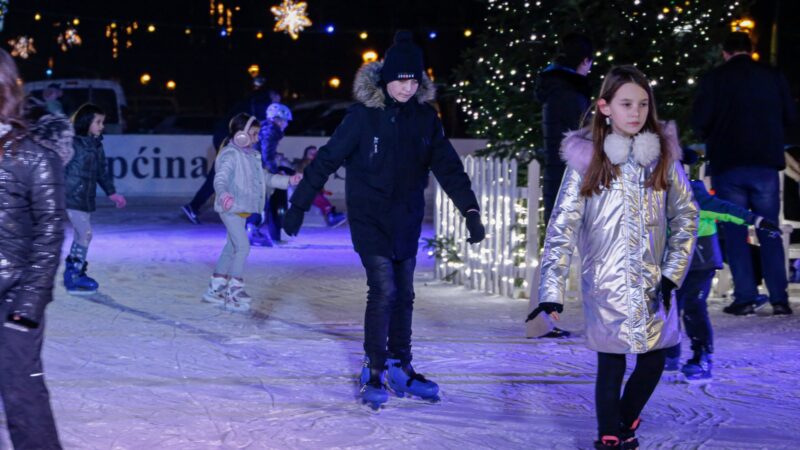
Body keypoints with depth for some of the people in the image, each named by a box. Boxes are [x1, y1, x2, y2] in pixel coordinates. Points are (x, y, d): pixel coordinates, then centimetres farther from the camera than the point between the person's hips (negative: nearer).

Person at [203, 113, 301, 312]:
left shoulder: (251, 156, 13)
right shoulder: (230, 155, -15)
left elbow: (266, 177, 23)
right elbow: (220, 179, -28)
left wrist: (289, 181, 18)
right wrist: (223, 194, -49)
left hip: (243, 210, 10)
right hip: (231, 209, -10)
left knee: (231, 248, 15)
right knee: (242, 246, -15)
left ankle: (215, 289, 25)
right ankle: (234, 292, -12)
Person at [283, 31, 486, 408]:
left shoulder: (425, 116, -2)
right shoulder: (363, 114, -14)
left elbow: (448, 166, 3)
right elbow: (327, 160, -10)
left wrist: (470, 211, -2)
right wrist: (298, 205, -11)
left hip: (407, 219, 5)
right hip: (369, 217, -5)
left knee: (403, 294, 11)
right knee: (383, 290, -13)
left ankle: (400, 368, 24)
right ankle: (374, 372, 0)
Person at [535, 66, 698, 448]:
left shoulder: (664, 155, 0)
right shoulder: (586, 158, -8)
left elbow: (686, 216, 6)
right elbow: (562, 227, -9)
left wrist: (673, 273, -3)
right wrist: (552, 290, -16)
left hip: (654, 283, 3)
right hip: (606, 284, -3)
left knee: (653, 362, 8)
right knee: (611, 364, 2)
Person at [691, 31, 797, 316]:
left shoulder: (714, 79, -4)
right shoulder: (773, 77, 3)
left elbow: (699, 122, -7)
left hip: (727, 164, -2)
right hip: (766, 162, 2)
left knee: (735, 233, 4)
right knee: (770, 233, 7)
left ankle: (745, 298, -3)